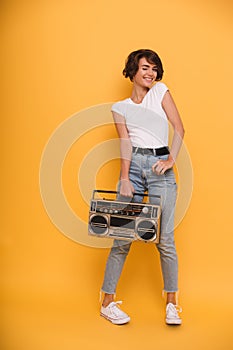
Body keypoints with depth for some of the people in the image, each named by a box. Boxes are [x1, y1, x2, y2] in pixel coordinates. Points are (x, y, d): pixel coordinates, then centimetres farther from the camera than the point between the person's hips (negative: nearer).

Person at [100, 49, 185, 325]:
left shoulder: (161, 91, 13)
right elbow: (125, 143, 1)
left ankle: (171, 303, 11)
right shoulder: (120, 108, 13)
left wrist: (171, 160, -7)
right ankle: (107, 302, 8)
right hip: (133, 165, 0)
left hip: (160, 167, 0)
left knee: (165, 238, -3)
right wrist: (125, 178, -12)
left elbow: (179, 128, 6)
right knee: (122, 236, -2)